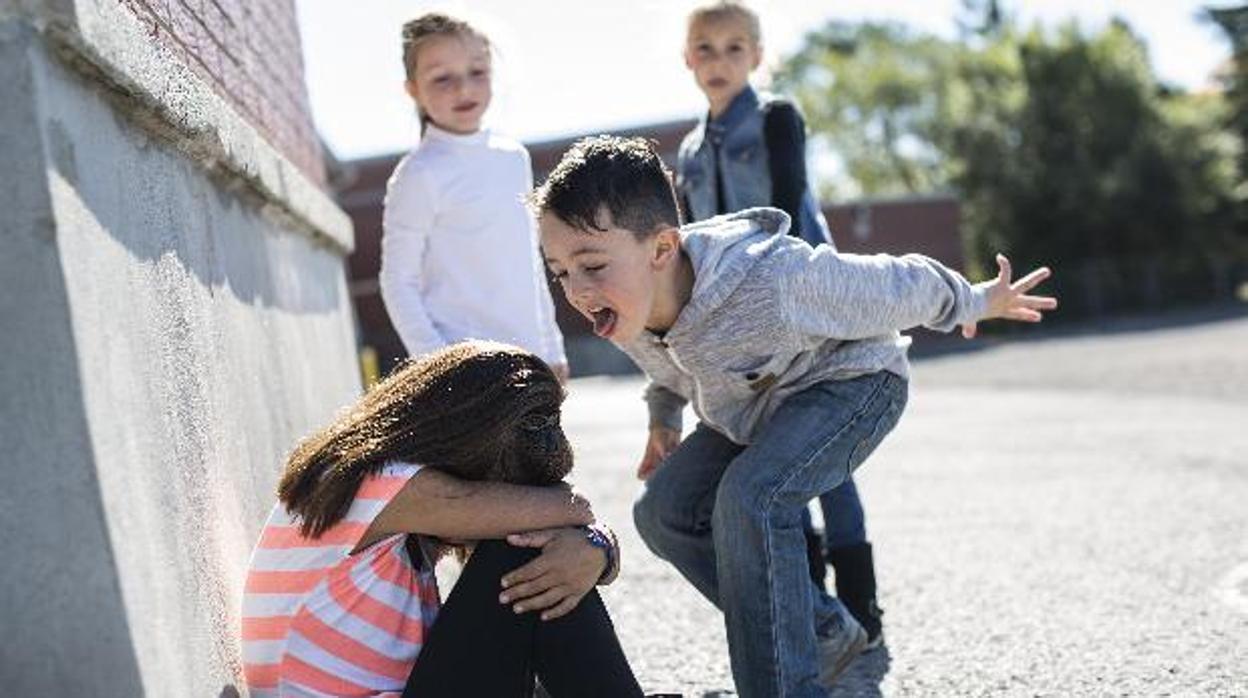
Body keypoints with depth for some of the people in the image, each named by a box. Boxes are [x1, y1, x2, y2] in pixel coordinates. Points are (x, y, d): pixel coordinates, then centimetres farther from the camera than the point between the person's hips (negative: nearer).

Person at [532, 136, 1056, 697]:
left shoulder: (773, 282, -42)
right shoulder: (622, 310, -19)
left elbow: (900, 286, -22)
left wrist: (975, 304, -6)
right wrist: (662, 419, 20)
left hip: (851, 382, -8)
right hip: (755, 407, 8)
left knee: (750, 498, -32)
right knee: (663, 511, -2)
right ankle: (825, 632, 11)